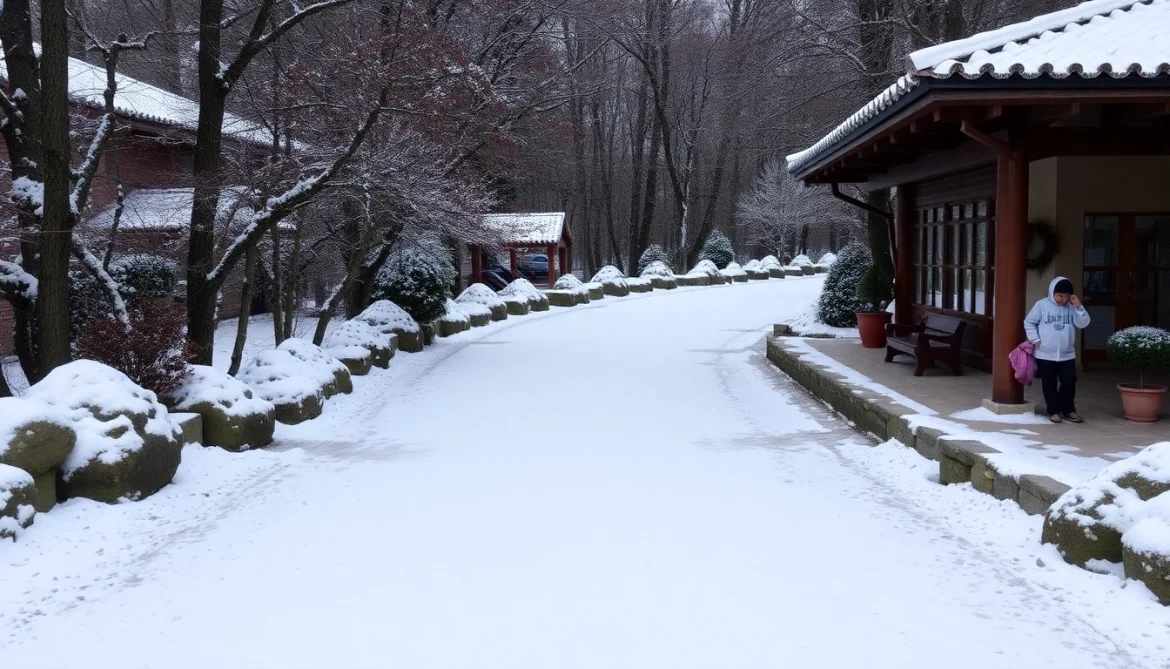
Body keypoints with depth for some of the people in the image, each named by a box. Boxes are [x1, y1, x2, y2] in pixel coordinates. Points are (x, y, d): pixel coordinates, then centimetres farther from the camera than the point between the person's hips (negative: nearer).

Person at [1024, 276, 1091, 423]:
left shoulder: (1072, 307, 2)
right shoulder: (1042, 305, -5)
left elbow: (1083, 324, -5)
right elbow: (1029, 323, 1)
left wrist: (1079, 307, -15)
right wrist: (1035, 340, -7)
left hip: (1067, 355, 2)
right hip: (1045, 355, -2)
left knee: (1069, 383, 3)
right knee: (1050, 385, 5)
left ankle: (1068, 410, 18)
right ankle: (1054, 411, 17)